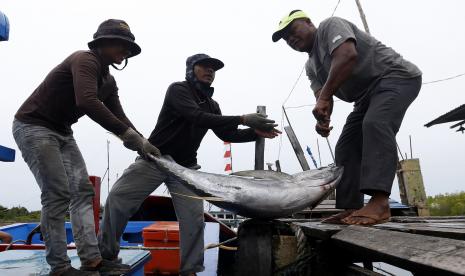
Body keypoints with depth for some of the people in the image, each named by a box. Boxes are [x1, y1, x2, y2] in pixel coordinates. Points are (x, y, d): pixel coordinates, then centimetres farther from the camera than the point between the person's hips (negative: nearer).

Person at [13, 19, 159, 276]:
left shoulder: (108, 81, 9)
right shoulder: (85, 60, -18)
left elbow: (118, 116, 6)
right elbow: (87, 103, -36)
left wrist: (143, 143, -8)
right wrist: (128, 134, -36)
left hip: (62, 132, 9)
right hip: (34, 127, -9)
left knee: (82, 191, 1)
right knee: (57, 194, -12)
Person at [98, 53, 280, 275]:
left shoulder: (212, 105, 11)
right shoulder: (178, 90, -11)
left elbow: (226, 134, 7)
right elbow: (197, 117, -27)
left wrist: (256, 132, -9)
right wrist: (243, 119, -32)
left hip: (186, 167, 5)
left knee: (194, 217, -5)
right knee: (117, 199, -8)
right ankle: (106, 253, 12)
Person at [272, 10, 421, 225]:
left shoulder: (330, 26, -9)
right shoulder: (311, 66, 14)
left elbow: (347, 55, -29)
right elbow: (321, 97, 2)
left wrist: (324, 97, -31)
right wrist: (322, 119, -21)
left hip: (396, 76, -9)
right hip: (367, 96, 9)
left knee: (375, 124, -32)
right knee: (346, 147, 0)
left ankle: (379, 202, -40)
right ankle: (352, 209, -2)